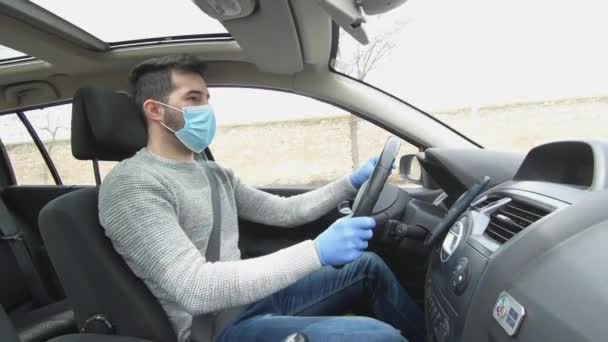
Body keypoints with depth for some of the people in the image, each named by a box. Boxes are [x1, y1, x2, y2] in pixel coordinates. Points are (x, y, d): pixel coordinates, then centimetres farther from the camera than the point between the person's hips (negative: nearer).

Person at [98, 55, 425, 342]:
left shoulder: (215, 174, 10)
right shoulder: (131, 185, -18)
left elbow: (284, 211, 14)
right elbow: (196, 289, -29)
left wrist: (351, 182, 6)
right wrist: (316, 251, -34)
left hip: (254, 298, 8)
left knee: (369, 266, 13)